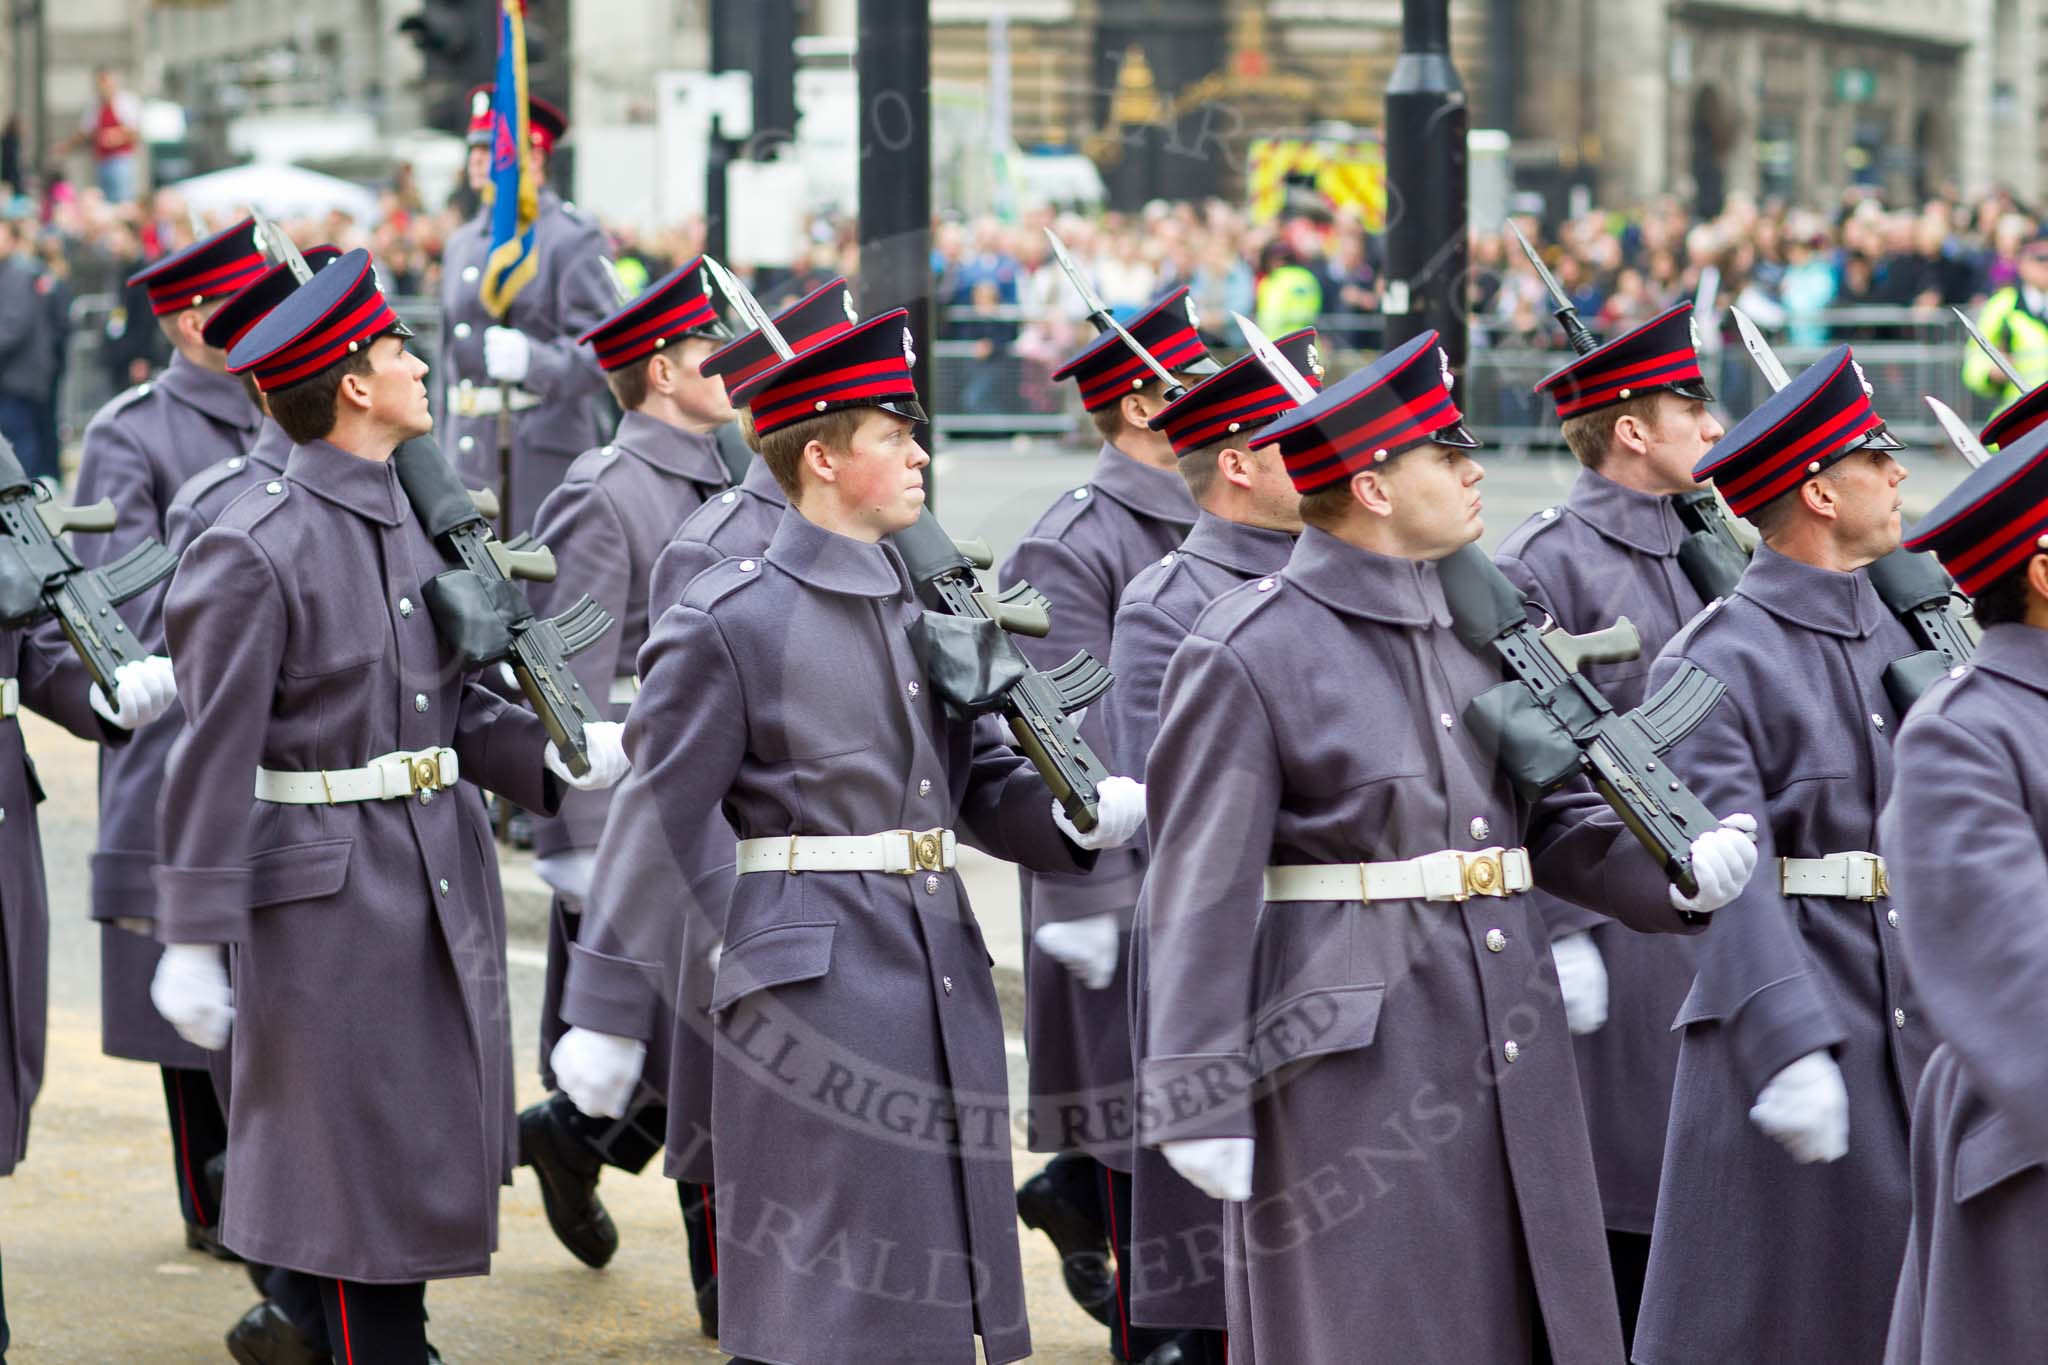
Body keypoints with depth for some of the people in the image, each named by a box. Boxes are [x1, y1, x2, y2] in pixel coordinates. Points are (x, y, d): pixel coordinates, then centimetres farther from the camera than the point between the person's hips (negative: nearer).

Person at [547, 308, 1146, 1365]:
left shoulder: (928, 606, 13)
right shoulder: (727, 622, -8)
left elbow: (979, 779, 16)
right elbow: (659, 826, -7)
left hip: (942, 973, 7)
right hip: (812, 987, -7)